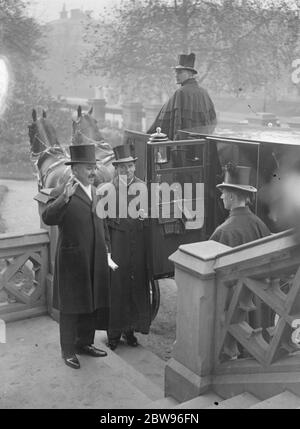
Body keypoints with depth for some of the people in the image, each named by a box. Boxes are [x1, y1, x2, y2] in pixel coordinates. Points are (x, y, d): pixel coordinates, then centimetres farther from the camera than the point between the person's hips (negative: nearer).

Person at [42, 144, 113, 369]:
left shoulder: (96, 193, 10)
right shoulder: (64, 195, -12)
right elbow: (48, 218, -28)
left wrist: (107, 250, 15)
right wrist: (64, 197, -40)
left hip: (96, 261, 7)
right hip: (73, 261, -7)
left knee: (92, 304, 16)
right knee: (71, 307, 5)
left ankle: (85, 343, 33)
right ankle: (68, 350, 19)